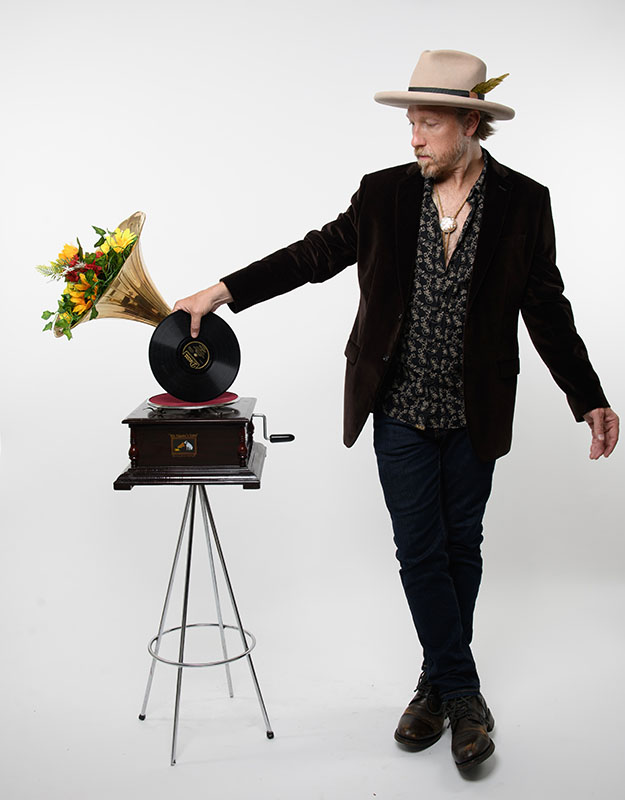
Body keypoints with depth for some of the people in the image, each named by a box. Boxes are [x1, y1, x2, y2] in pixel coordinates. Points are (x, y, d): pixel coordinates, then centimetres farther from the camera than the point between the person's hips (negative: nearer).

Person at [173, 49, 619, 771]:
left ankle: (440, 682, 30)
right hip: (401, 411, 1)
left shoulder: (522, 203, -4)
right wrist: (221, 291, -3)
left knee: (461, 545, 11)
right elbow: (314, 255, 3)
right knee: (419, 549, 2)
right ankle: (461, 694, 17)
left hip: (474, 414, 0)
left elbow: (546, 310, 0)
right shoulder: (385, 194, 0)